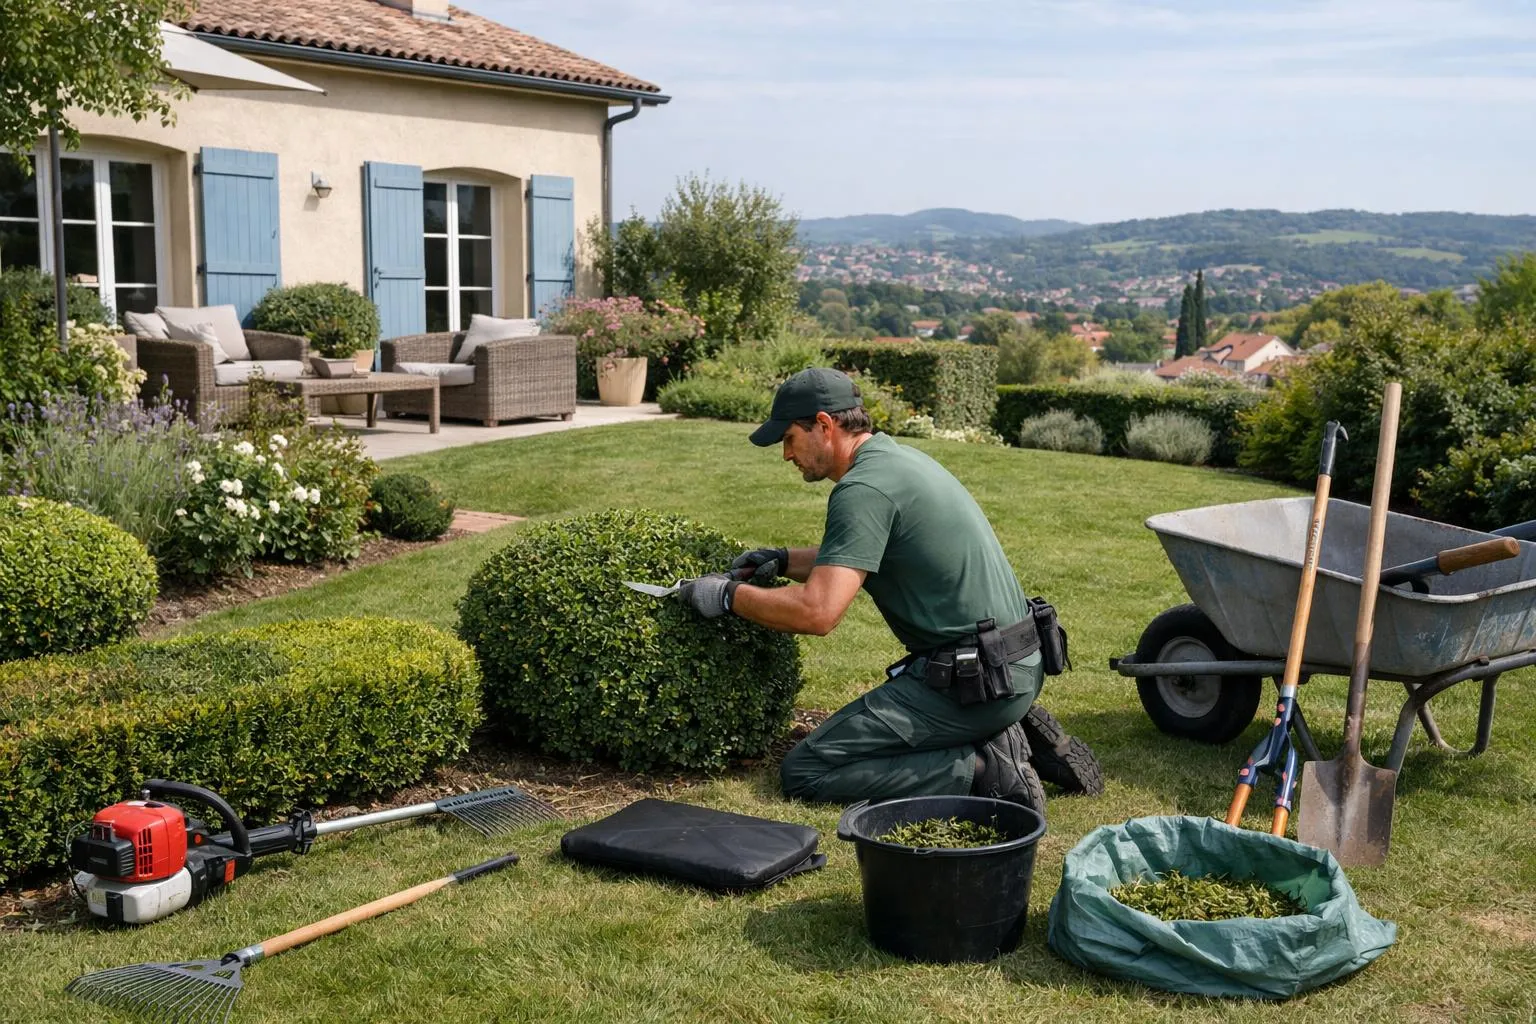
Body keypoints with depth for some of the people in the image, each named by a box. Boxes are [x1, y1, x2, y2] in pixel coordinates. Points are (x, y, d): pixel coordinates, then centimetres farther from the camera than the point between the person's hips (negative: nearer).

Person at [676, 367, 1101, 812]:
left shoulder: (864, 488, -17)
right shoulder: (898, 457, 14)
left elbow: (818, 611, -25)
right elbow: (856, 558, 30)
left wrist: (730, 596, -11)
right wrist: (784, 560, 16)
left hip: (973, 681, -10)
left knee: (804, 772, -8)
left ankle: (979, 771, -11)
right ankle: (1006, 737, 12)